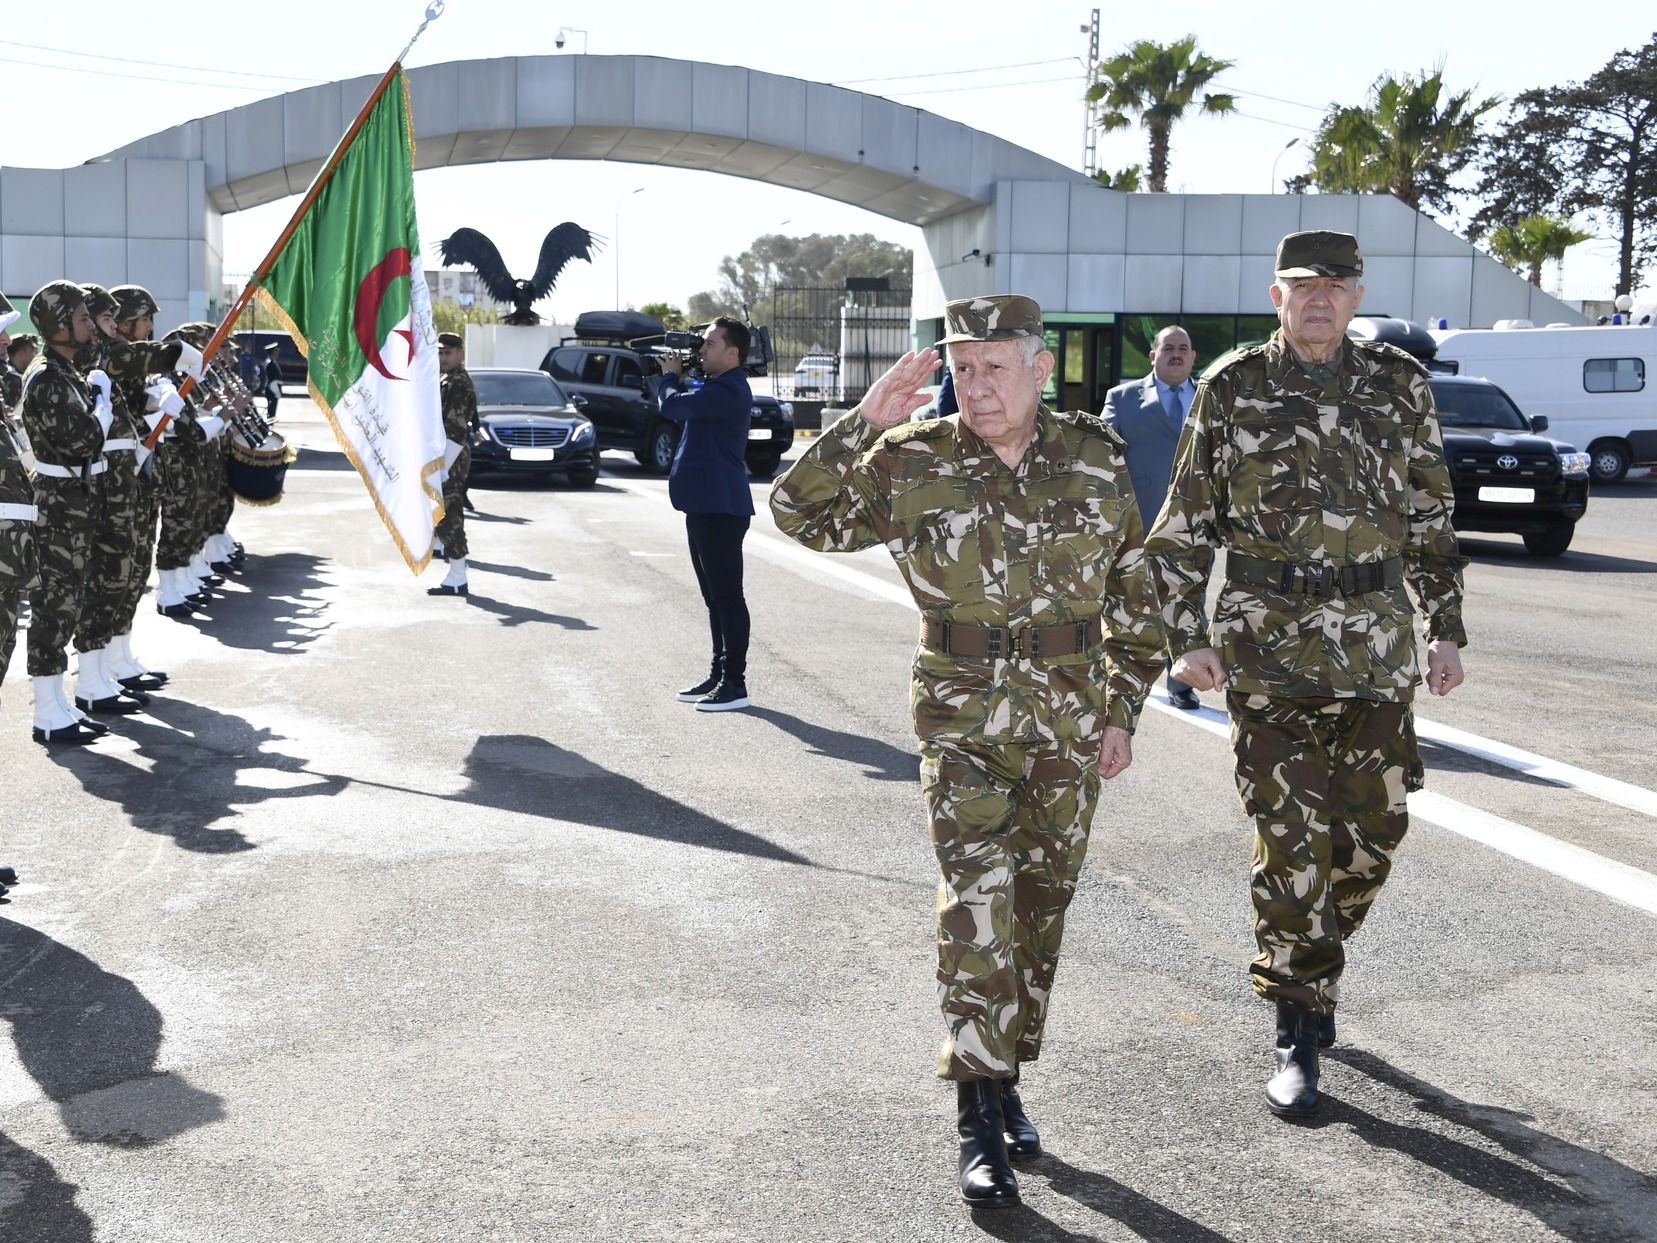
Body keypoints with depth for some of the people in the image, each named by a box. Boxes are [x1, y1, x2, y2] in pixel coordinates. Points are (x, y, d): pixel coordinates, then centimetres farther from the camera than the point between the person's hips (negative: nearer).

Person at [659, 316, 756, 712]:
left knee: (726, 596, -6)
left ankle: (735, 683, -2)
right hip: (705, 505, 11)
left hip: (721, 508, -11)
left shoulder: (727, 391, -18)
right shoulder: (716, 388, 17)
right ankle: (719, 674, 22)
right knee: (714, 597, 15)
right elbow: (685, 407, 27)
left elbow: (672, 405, -24)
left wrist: (671, 376, -3)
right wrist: (676, 378, 10)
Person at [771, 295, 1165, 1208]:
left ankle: (1006, 1080, 27)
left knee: (1040, 909, 10)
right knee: (976, 898, -14)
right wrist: (864, 423, -18)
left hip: (1071, 722, 2)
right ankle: (979, 1116, -9)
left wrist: (1122, 710, 3)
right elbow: (801, 512, -7)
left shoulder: (1094, 458, -1)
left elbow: (1133, 593, 6)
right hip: (964, 717, -2)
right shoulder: (913, 464, -4)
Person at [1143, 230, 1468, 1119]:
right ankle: (1299, 1036, 8)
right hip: (1268, 647, -3)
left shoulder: (1399, 386, 6)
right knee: (1291, 843, -3)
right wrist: (1187, 638, -5)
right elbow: (1184, 526, 2)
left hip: (1377, 646, 3)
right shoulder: (1232, 388, -1)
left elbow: (1430, 519, 12)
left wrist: (1445, 629, 8)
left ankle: (1304, 966, 34)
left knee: (1371, 832, 8)